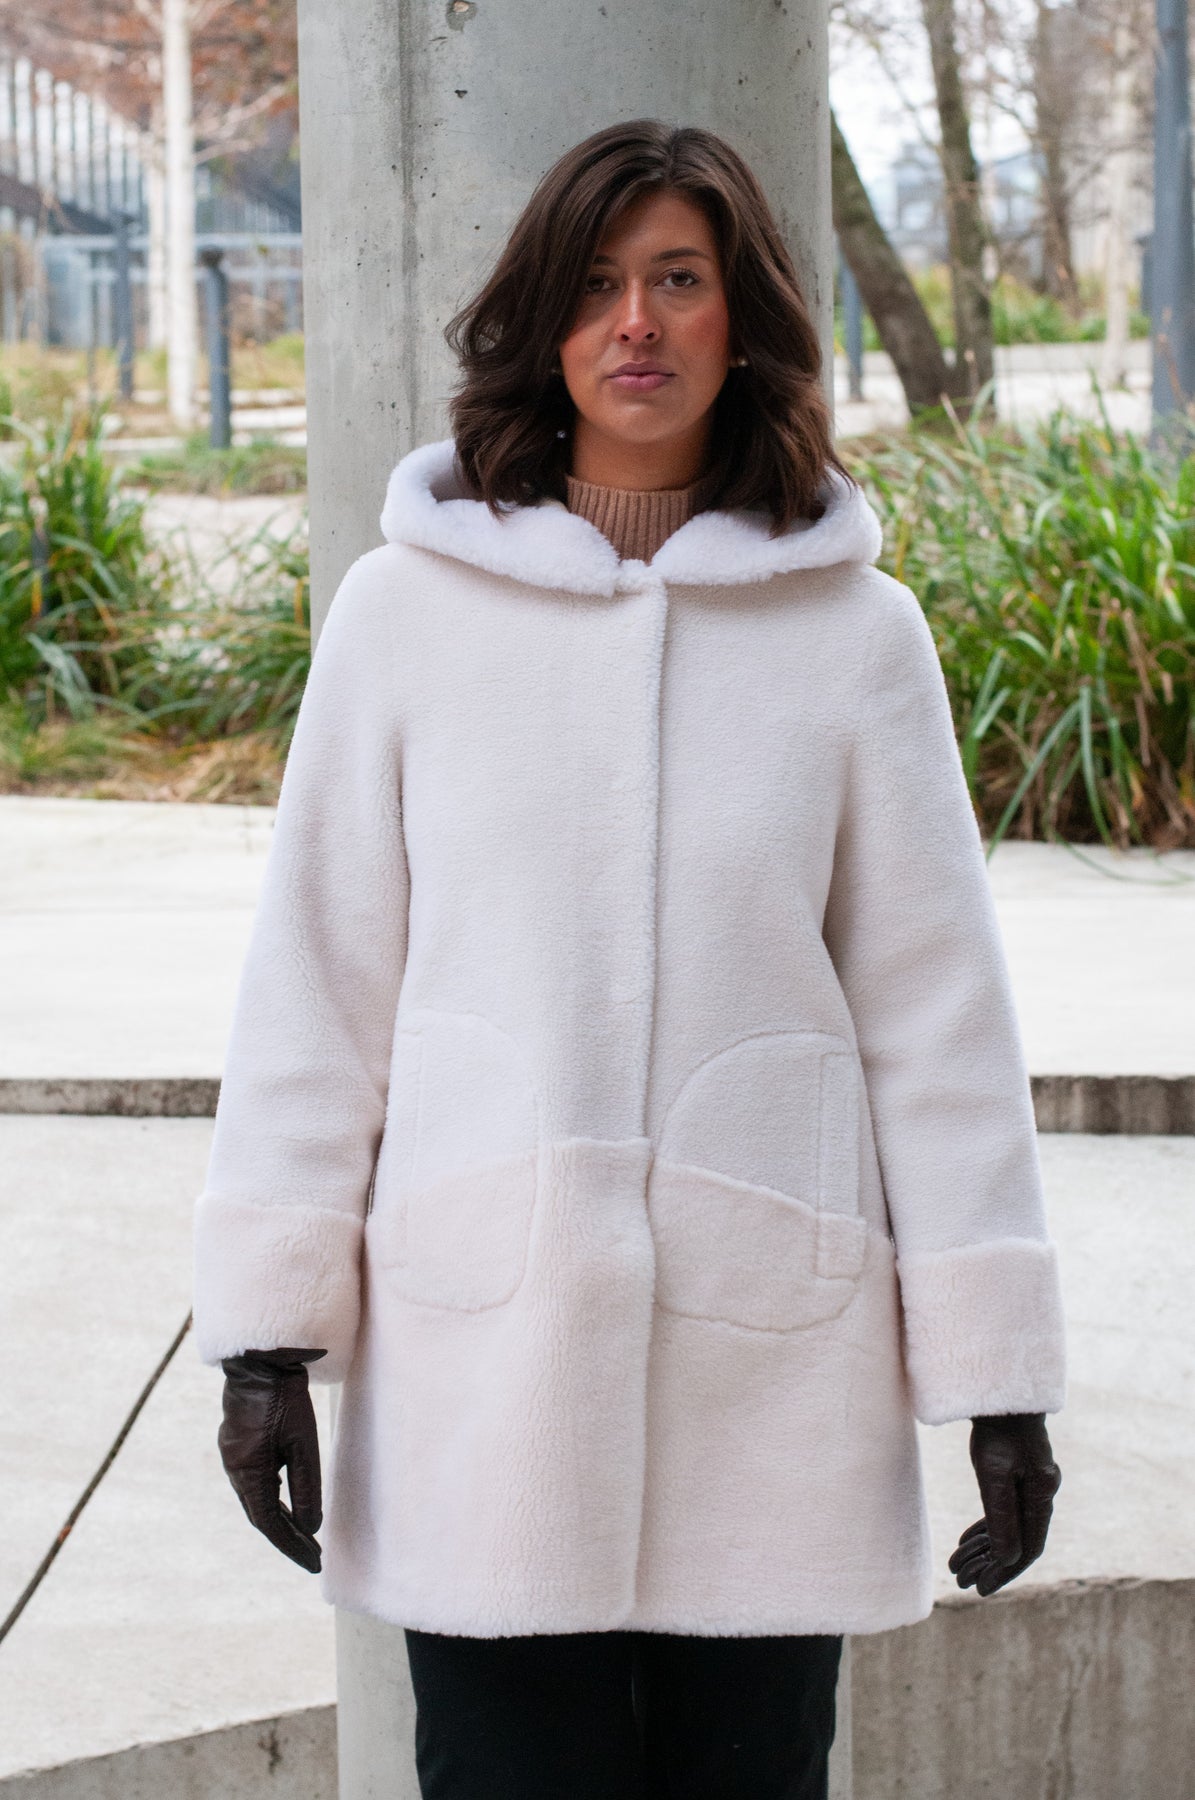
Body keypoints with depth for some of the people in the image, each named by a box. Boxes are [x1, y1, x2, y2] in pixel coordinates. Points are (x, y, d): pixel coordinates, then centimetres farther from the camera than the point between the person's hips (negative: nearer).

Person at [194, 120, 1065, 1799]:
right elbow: (317, 980, 5)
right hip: (483, 1351, 0)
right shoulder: (412, 607, 2)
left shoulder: (854, 630, 2)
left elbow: (935, 1010, 4)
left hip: (775, 1353, 1)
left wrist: (998, 1368, 3)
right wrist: (267, 1325, 2)